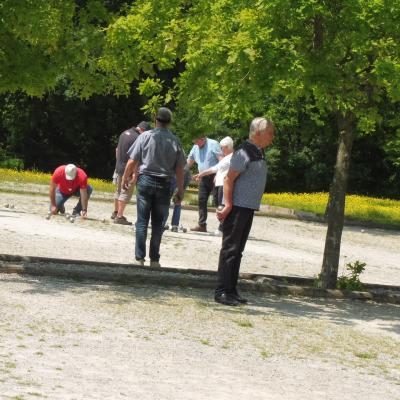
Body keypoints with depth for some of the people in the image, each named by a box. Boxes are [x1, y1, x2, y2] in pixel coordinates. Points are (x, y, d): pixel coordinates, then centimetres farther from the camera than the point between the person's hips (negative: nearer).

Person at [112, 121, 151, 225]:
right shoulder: (137, 138, -17)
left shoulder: (124, 133, 10)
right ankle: (119, 217, -3)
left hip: (118, 167, 9)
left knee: (118, 191, 20)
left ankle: (115, 213, 31)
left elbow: (117, 149, 20)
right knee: (126, 193, -3)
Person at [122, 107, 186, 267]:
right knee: (158, 224, 9)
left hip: (145, 180, -1)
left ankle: (139, 257, -1)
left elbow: (132, 161, -5)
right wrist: (180, 190, 7)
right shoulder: (175, 141, -1)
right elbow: (179, 168, 0)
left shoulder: (145, 136, -5)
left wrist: (125, 177, 9)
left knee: (142, 221, 3)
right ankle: (154, 259, 9)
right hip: (164, 184, 1)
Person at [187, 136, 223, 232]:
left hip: (214, 177, -7)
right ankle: (202, 225, 10)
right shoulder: (195, 148, 11)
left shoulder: (213, 144, -10)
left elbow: (221, 160, -16)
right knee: (202, 201, 5)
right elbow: (189, 162, 21)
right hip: (204, 178, 7)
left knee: (217, 201, -9)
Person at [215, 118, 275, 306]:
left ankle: (231, 290, 17)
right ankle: (222, 292, -4)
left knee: (237, 250, 12)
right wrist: (228, 205, -21)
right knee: (230, 249, -6)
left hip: (249, 208, 9)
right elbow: (229, 179, -17)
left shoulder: (258, 153, 14)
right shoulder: (244, 153, -14)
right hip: (237, 207, -9)